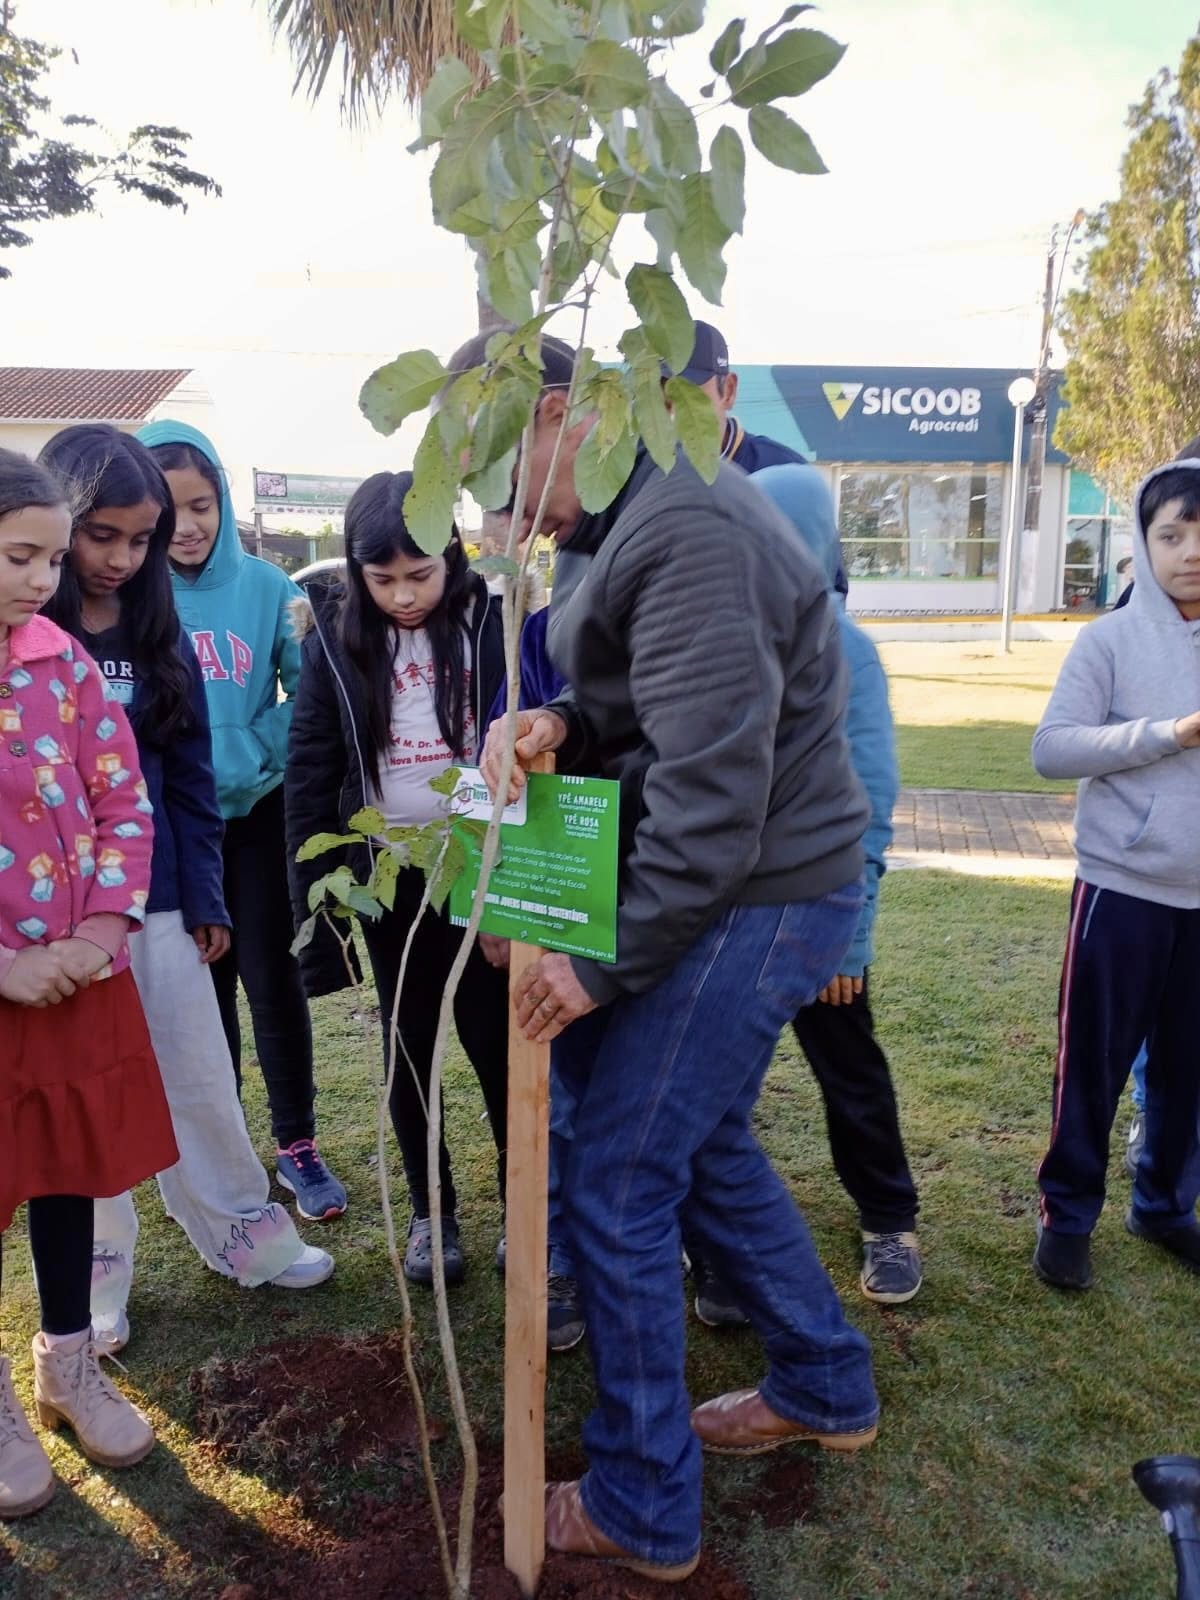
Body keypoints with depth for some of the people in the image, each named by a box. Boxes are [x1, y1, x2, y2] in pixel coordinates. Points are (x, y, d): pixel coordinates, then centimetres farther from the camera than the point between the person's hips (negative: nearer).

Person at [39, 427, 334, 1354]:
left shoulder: (158, 633, 5)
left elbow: (190, 775, 7)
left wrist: (204, 898, 4)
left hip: (157, 900, 3)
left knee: (203, 1083, 13)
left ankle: (247, 1237, 31)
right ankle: (97, 1278, 27)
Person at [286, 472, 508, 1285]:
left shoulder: (495, 619, -6)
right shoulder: (335, 636, -3)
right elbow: (310, 776, -1)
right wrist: (316, 896, -3)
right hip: (389, 876, 2)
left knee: (499, 1041, 6)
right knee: (410, 1045, 13)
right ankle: (431, 1211, 30)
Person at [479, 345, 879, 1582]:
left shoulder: (687, 533, -22)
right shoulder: (640, 517, 11)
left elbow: (710, 790, -27)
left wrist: (604, 964, -20)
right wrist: (562, 722, -9)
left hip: (753, 899, -10)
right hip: (752, 888, 10)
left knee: (614, 1190, 0)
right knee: (704, 1144, 23)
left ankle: (641, 1509, 22)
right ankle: (823, 1388, 44)